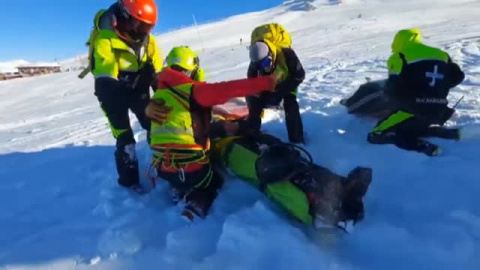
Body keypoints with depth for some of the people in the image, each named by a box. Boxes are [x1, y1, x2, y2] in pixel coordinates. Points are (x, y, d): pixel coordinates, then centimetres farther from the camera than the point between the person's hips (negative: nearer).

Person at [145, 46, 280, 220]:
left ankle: (179, 192, 13)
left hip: (163, 168, 6)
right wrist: (266, 83, -21)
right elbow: (228, 89, -23)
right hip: (190, 166, -6)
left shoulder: (159, 94, 7)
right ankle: (195, 207, -2)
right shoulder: (193, 90, -14)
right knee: (212, 184, 25)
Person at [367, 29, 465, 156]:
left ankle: (422, 146, -23)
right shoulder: (442, 55, 16)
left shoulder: (400, 57, -3)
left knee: (376, 136, -7)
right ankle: (449, 133, 10)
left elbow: (394, 88, -8)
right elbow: (458, 76, 22)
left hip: (412, 109, -7)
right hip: (438, 112, 8)